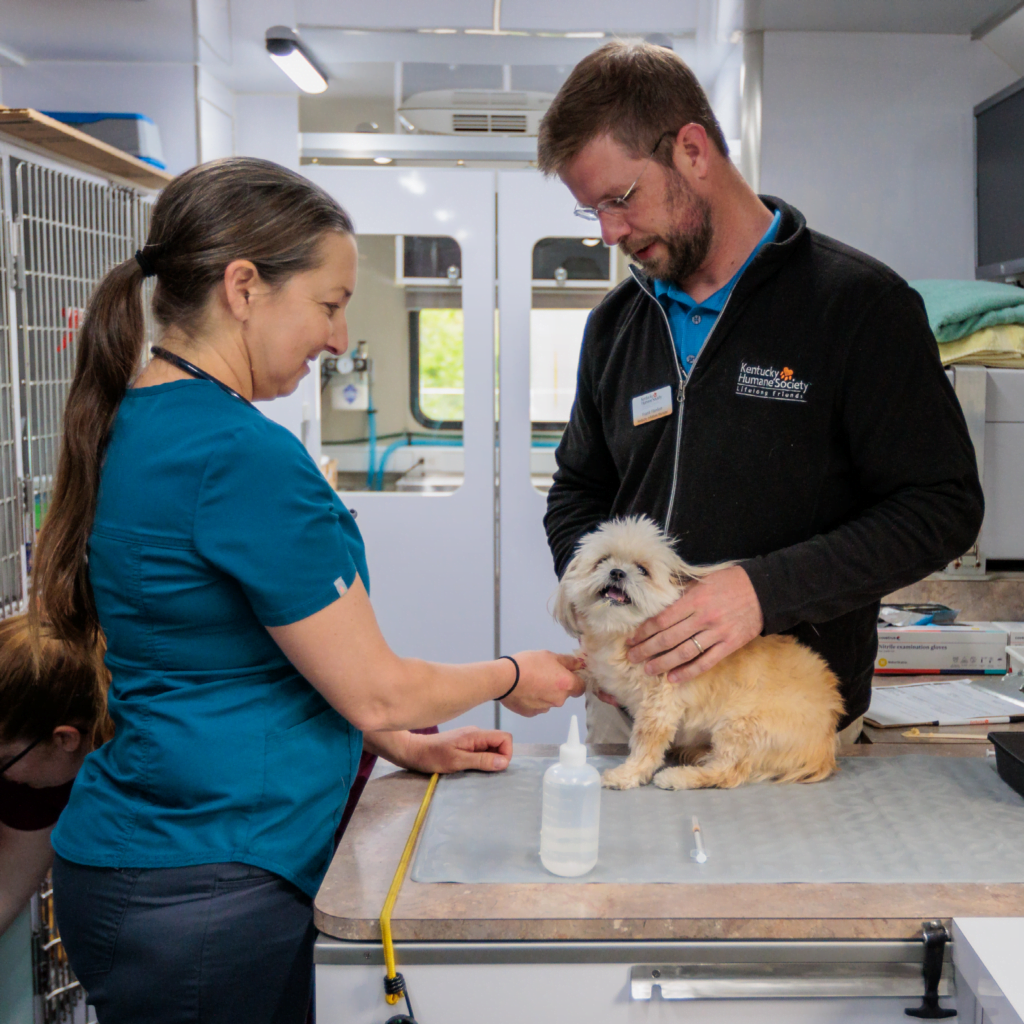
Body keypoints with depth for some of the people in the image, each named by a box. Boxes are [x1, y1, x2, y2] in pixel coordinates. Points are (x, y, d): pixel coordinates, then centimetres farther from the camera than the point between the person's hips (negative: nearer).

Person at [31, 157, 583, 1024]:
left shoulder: (134, 426, 7)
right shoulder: (244, 455, -23)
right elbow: (374, 691, -16)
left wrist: (409, 747, 15)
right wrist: (511, 678, 3)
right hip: (203, 893, -9)